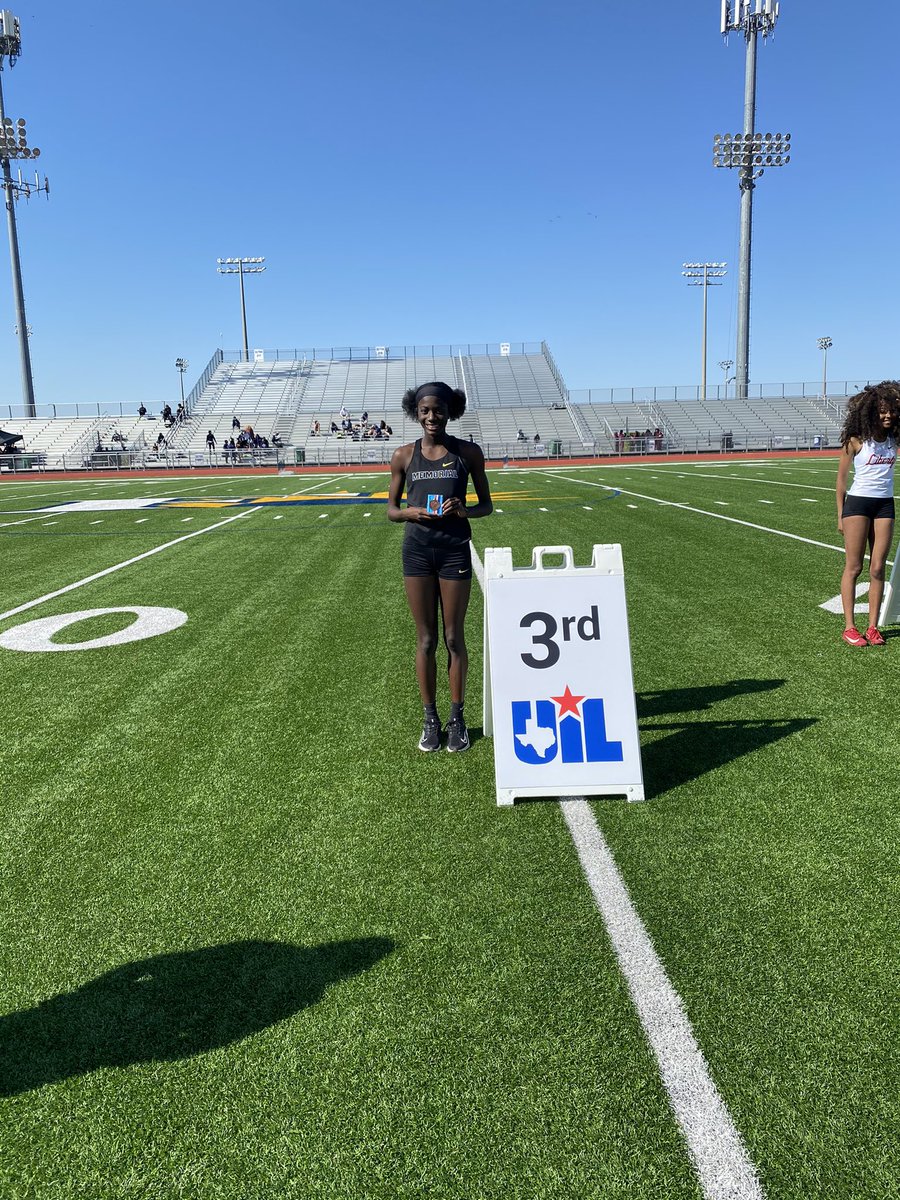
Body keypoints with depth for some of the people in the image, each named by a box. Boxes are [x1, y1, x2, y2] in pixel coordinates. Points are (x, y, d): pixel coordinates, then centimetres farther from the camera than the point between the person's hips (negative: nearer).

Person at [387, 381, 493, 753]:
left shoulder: (468, 452, 1)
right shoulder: (404, 455, 4)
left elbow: (486, 505, 7)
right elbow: (391, 510, 9)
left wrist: (465, 510, -15)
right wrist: (411, 512, -13)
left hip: (455, 548, -1)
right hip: (417, 549, 1)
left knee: (454, 638, 6)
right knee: (425, 639, 7)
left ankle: (457, 719, 20)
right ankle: (430, 719, 20)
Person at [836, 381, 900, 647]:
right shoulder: (856, 440, -7)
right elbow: (841, 479, -2)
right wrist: (840, 515, -2)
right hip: (858, 502, -4)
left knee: (878, 568, 4)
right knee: (853, 567, 0)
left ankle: (873, 627, 10)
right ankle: (849, 627, 5)